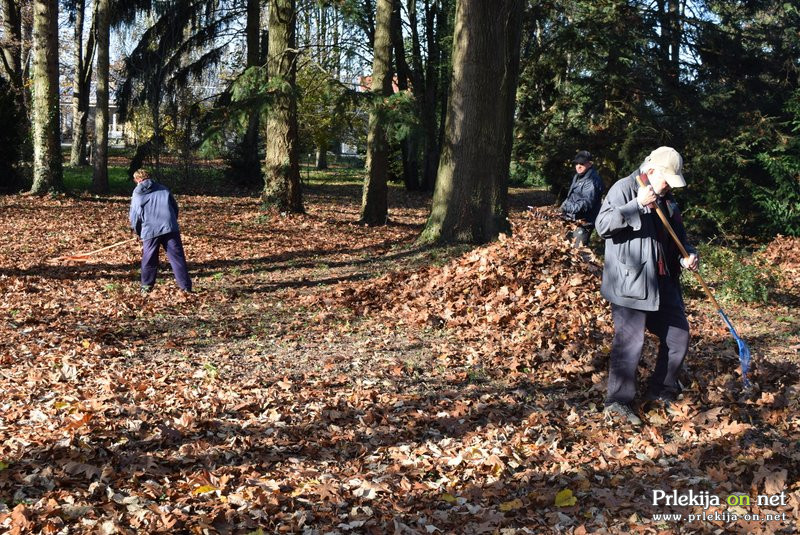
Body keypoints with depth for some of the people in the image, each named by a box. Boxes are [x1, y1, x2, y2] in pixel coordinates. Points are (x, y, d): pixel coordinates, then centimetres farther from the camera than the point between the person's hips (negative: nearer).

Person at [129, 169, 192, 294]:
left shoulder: (137, 194, 12)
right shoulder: (164, 189, 17)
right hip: (169, 228, 1)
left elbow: (134, 217, 12)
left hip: (150, 231, -1)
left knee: (149, 260, 15)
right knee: (178, 258, 2)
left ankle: (146, 286, 21)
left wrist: (139, 233, 28)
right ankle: (186, 287, 0)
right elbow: (175, 208, 20)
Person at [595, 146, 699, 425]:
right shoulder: (624, 189, -9)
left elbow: (679, 235, 23)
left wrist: (688, 255, 2)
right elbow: (603, 225, -21)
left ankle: (662, 391, 28)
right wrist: (637, 205, -29)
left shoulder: (666, 198, 15)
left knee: (678, 335, 12)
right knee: (629, 342, -7)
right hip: (630, 283, -8)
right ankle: (617, 403, 5)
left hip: (664, 283, 8)